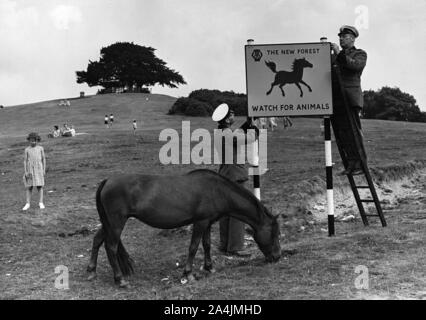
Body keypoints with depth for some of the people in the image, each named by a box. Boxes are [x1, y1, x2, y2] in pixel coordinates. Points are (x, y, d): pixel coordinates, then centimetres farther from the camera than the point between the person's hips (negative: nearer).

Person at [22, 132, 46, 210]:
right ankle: (28, 203, 8)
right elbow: (25, 160, 3)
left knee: (40, 186, -1)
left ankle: (41, 203, 6)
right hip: (30, 170, 0)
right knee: (29, 187, 3)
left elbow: (43, 159, 7)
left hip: (38, 169, 0)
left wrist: (44, 170, 3)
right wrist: (25, 172, -3)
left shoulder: (40, 148, 3)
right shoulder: (27, 149, 3)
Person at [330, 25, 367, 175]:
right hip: (335, 99, 6)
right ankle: (351, 162, 5)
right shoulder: (334, 56, 24)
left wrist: (339, 53, -14)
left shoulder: (360, 53, 9)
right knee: (341, 133, 2)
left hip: (350, 98, -5)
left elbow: (356, 66, -12)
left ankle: (360, 163, -5)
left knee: (353, 131, -9)